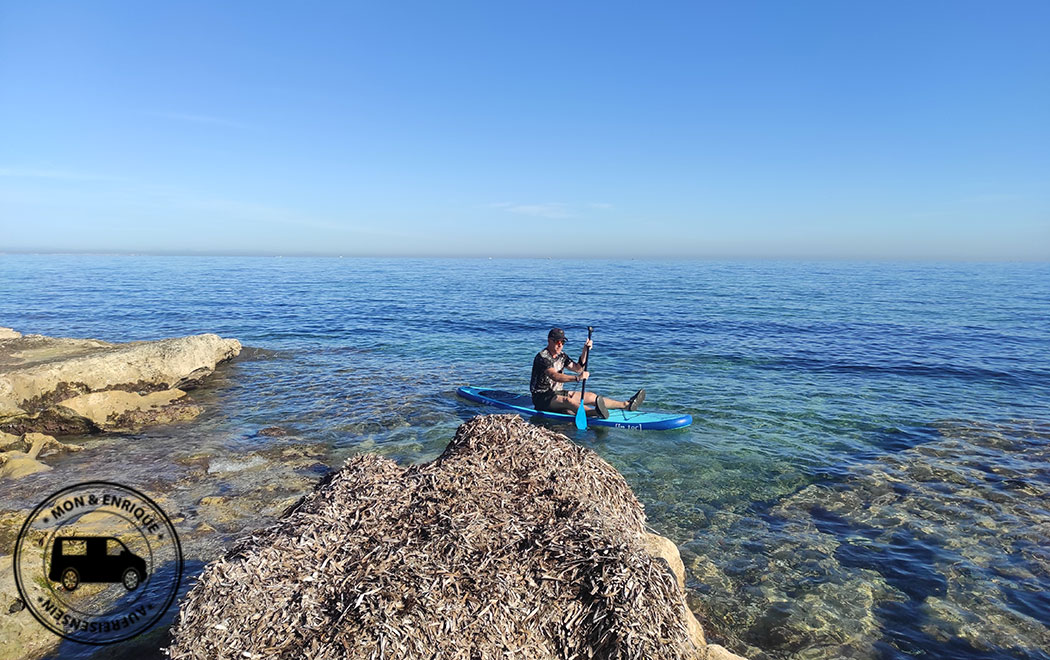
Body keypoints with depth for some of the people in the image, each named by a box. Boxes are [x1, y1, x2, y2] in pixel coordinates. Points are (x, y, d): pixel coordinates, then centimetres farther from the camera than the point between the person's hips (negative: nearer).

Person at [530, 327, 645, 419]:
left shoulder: (562, 357, 13)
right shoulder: (542, 357, -17)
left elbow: (578, 368, 8)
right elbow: (555, 376, -31)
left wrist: (585, 351, -6)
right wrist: (577, 378, -43)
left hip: (557, 393, 9)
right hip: (542, 397, -9)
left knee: (591, 396, -3)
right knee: (568, 400, -38)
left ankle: (626, 405, -9)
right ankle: (595, 413, -66)